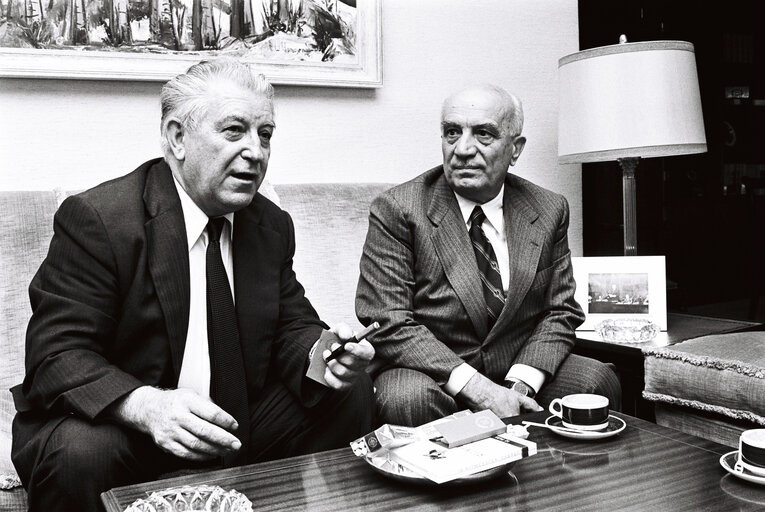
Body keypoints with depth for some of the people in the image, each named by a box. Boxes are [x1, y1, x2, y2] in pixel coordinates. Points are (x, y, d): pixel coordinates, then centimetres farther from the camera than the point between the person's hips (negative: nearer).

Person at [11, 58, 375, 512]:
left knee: (352, 395, -7)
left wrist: (319, 354, -18)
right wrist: (145, 406, -38)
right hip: (118, 427, -4)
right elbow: (58, 355, -19)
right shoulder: (96, 219, -16)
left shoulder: (273, 226, 4)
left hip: (237, 429, 5)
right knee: (79, 451, -36)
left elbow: (292, 327, 7)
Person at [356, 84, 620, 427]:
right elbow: (388, 324, -14)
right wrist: (475, 387, -23)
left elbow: (560, 312, 5)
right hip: (433, 373, -3)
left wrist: (521, 384, -14)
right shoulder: (397, 210, -9)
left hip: (521, 369, 4)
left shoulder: (549, 211, 4)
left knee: (596, 381, -21)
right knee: (407, 399, -34)